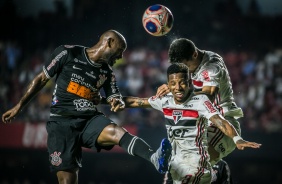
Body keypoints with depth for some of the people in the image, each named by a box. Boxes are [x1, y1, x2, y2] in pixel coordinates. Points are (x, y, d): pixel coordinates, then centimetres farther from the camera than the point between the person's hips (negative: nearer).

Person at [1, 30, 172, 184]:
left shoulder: (107, 72, 11)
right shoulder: (68, 53, -1)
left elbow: (116, 99, 16)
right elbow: (42, 79, 7)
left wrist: (118, 103, -11)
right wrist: (19, 107, 10)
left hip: (90, 120, 2)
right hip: (62, 122, -2)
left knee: (117, 132, -31)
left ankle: (155, 159, -56)